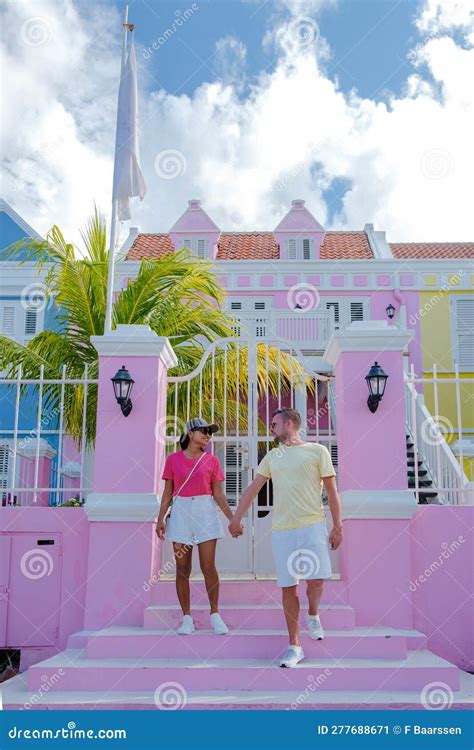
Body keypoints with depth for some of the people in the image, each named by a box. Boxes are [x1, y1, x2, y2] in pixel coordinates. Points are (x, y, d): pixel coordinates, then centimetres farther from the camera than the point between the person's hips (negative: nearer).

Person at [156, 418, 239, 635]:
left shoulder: (211, 460, 4)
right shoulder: (173, 459, 3)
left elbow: (218, 494, 5)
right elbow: (168, 492, 6)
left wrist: (232, 518, -2)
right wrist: (160, 519, -1)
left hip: (205, 513, 0)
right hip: (181, 512, 0)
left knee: (208, 566, -2)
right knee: (182, 568, 3)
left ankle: (215, 616, 12)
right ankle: (187, 618, 13)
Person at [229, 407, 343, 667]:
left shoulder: (317, 451, 2)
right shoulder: (272, 456, 15)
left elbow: (332, 491, 2)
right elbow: (253, 488, 18)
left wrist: (338, 527, -1)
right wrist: (236, 518, 17)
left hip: (312, 526, -3)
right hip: (281, 529, 4)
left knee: (316, 580, -14)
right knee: (288, 587, 4)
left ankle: (313, 615, 20)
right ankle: (294, 646, 15)